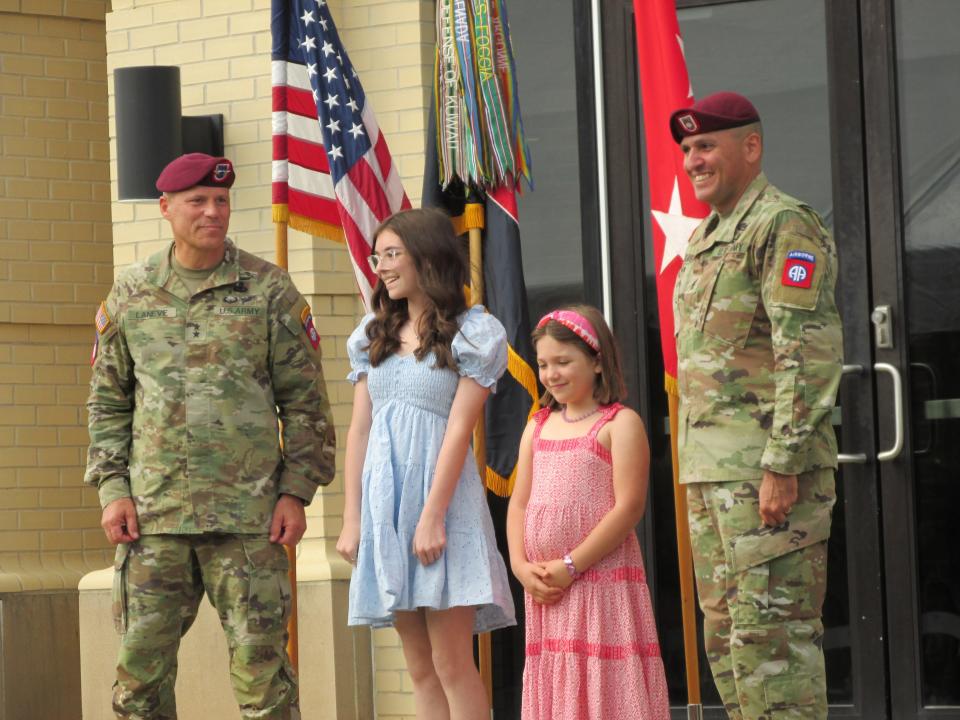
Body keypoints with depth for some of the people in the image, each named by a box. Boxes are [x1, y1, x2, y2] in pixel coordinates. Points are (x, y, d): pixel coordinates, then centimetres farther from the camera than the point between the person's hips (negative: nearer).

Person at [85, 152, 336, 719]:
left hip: (248, 513, -2)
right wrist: (113, 489, 3)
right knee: (142, 662, 2)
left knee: (261, 661, -1)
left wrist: (297, 490, -2)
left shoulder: (269, 289, 4)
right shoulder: (130, 295, 10)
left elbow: (305, 399, 5)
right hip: (153, 513, 2)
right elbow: (108, 401, 14)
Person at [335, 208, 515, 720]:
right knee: (420, 669, 5)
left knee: (452, 663, -10)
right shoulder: (374, 337, 16)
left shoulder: (473, 334, -1)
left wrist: (432, 515, -16)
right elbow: (359, 431, 12)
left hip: (440, 494, -5)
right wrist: (352, 520, 6)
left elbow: (459, 428, -9)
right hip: (383, 500, 6)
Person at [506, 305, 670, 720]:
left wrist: (571, 566, -15)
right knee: (556, 685, 7)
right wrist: (522, 567, -4)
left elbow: (628, 507, -13)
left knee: (607, 687, -7)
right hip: (545, 589, 6)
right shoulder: (537, 427, 16)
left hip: (603, 581, -6)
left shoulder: (620, 423, -4)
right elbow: (519, 504, 13)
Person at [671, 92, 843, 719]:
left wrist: (782, 466, -23)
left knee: (773, 631, -11)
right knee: (728, 636, 10)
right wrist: (698, 476, 18)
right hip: (713, 473, 10)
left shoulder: (785, 226, -9)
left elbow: (810, 355, -18)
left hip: (767, 467, -10)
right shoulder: (707, 239, 21)